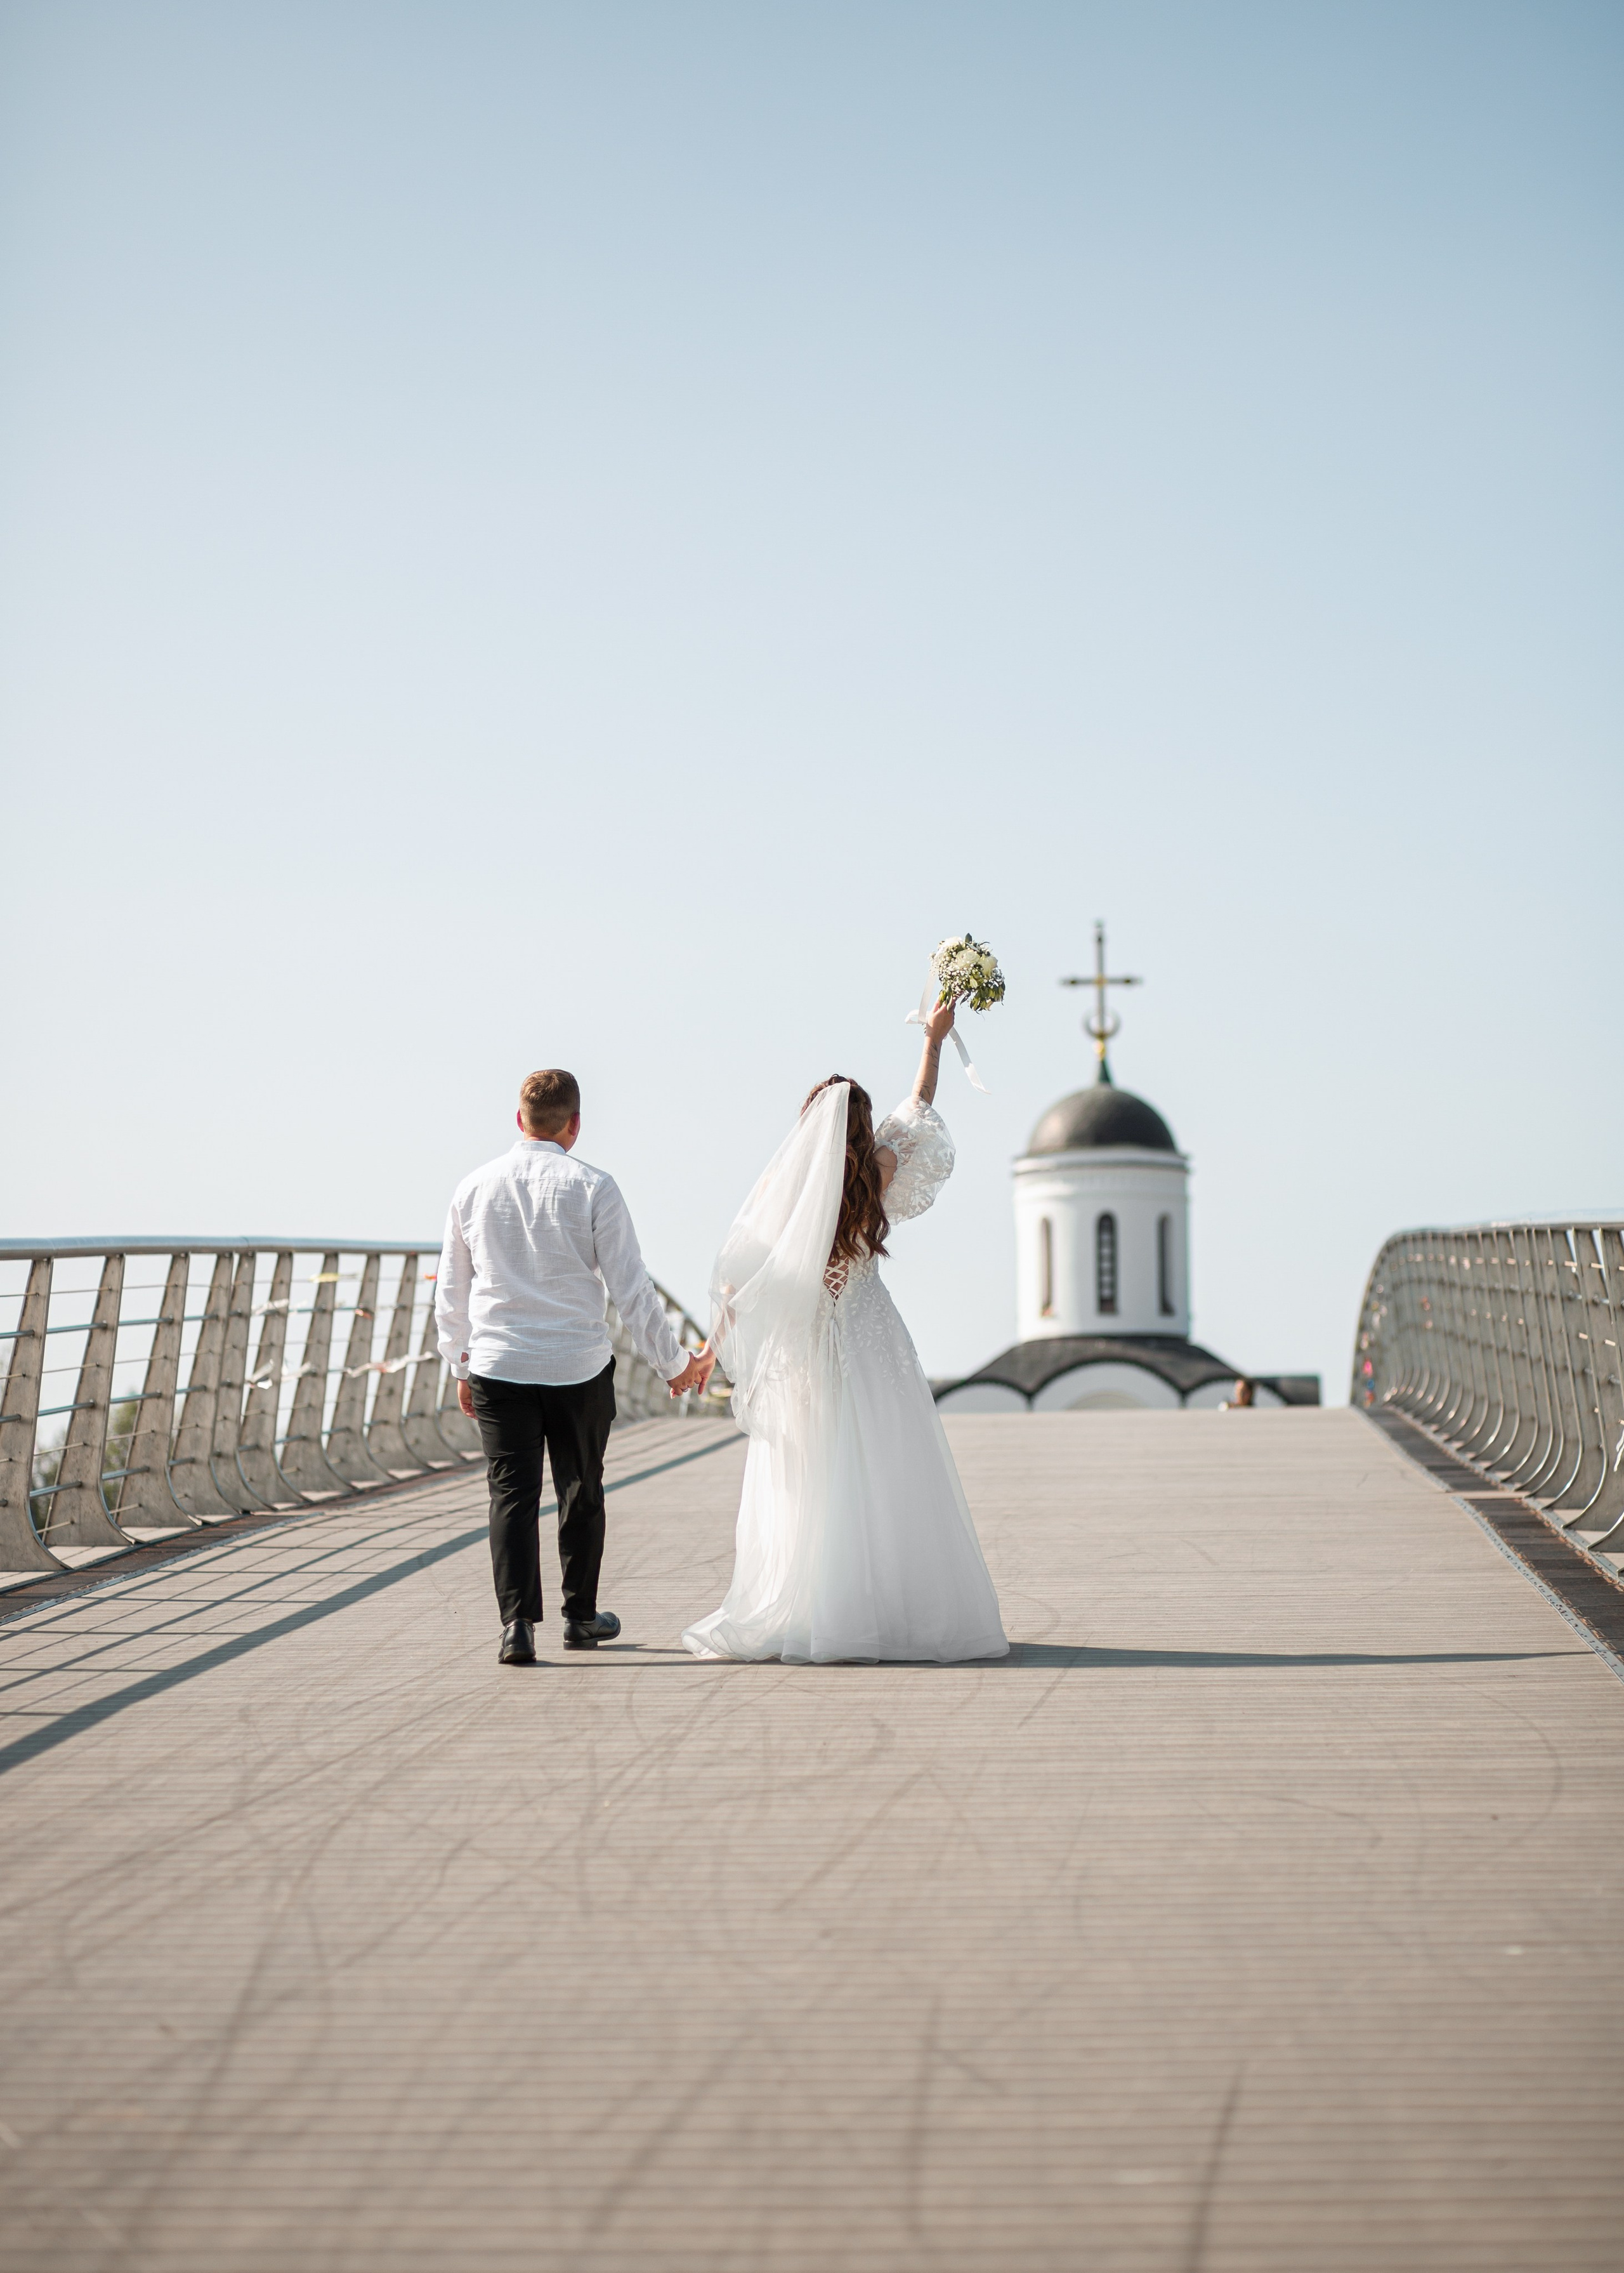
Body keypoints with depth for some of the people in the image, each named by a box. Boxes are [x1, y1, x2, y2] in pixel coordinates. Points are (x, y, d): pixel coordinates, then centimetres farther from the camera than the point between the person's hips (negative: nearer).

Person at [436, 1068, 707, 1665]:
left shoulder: (473, 1188, 3)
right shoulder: (593, 1189, -8)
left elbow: (451, 1291, 11)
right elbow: (631, 1288, -7)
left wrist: (461, 1366, 23)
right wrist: (673, 1363, 4)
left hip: (497, 1365, 2)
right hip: (579, 1368, -2)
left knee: (512, 1493, 1)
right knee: (580, 1492, 14)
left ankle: (518, 1622, -12)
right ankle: (580, 1616, 26)